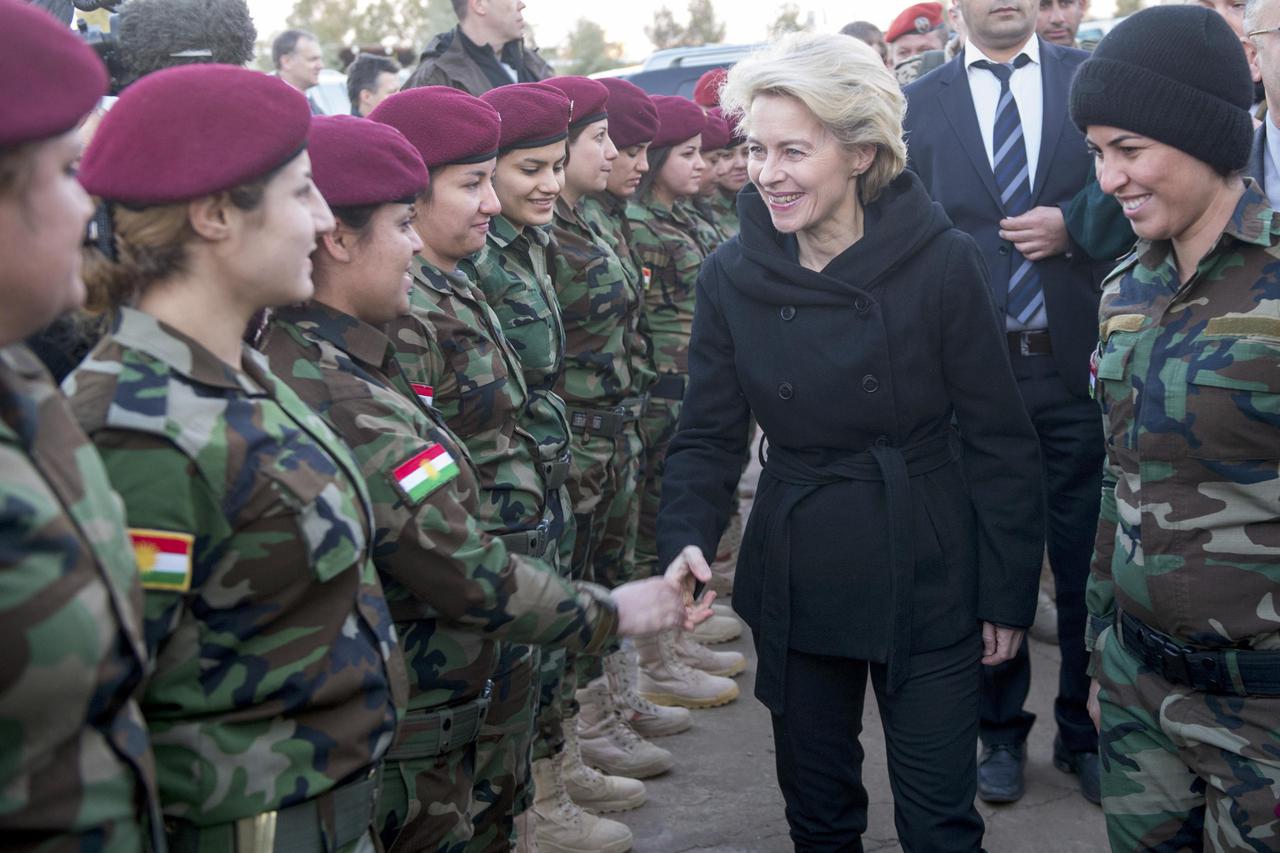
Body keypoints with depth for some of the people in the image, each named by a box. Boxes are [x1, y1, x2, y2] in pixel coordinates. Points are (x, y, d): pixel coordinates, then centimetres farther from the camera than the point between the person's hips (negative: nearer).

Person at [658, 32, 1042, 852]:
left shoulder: (942, 262, -13)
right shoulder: (732, 275, -5)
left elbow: (998, 439, -7)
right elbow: (708, 438, -1)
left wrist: (1008, 593, -6)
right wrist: (685, 549, -18)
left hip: (927, 582, -3)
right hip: (795, 585, 3)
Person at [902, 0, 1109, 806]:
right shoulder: (919, 104, 4)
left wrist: (1074, 227, -13)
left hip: (1079, 362, 0)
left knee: (1088, 558, 6)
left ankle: (1086, 729, 23)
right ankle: (1002, 731, 25)